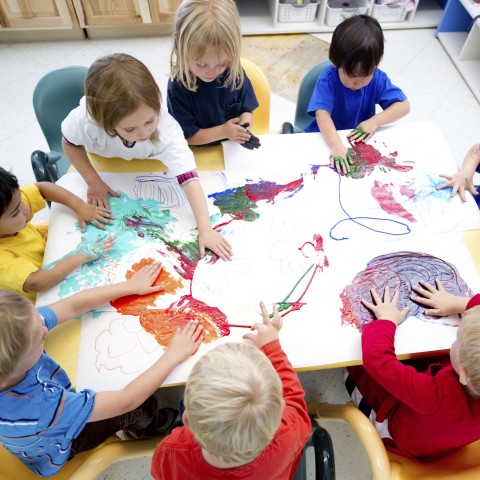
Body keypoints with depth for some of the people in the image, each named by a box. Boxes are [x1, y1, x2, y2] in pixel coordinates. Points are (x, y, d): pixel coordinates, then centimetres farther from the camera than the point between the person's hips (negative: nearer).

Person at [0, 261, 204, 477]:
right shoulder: (39, 410, -47)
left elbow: (73, 306, -19)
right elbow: (127, 400, -36)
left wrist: (130, 286, -10)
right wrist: (174, 354, -26)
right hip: (62, 449, -5)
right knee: (144, 405, 9)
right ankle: (151, 431, 42)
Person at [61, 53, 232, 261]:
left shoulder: (167, 129, -45)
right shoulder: (86, 120, -43)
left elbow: (189, 179, -49)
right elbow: (70, 143, -18)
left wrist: (205, 229, -56)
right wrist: (93, 181, -25)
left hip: (148, 167, 0)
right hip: (103, 165, 0)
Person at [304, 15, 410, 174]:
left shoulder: (377, 79, -11)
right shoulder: (328, 79, -22)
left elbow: (404, 106, -10)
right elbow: (322, 114, -35)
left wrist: (374, 122, -26)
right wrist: (336, 146, -49)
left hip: (360, 140, 3)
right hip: (326, 138, -3)